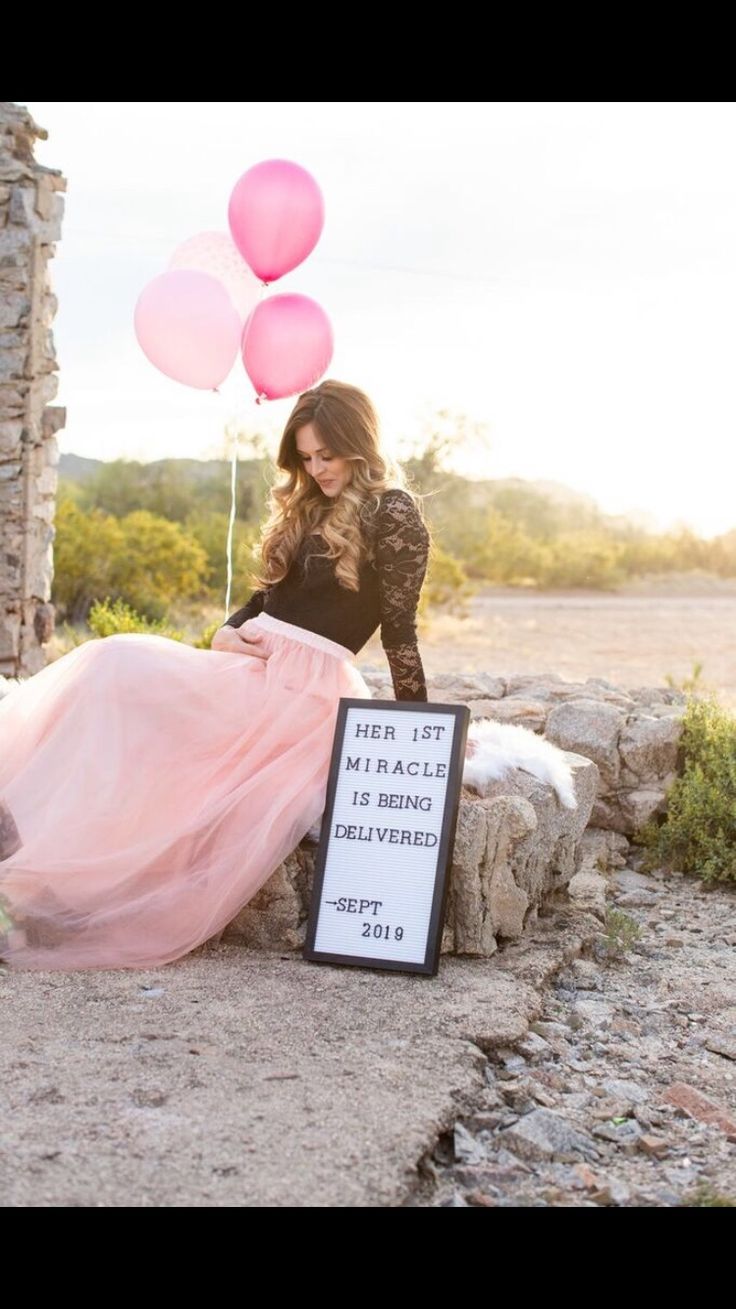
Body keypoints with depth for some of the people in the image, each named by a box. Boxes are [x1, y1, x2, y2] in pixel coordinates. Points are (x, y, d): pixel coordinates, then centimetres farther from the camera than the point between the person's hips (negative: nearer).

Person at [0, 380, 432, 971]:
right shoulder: (306, 507, 21)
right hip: (255, 668, 8)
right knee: (112, 664, -15)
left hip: (308, 688, -8)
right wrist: (229, 633, 3)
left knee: (118, 672, -23)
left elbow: (399, 629, -6)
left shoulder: (394, 514, -3)